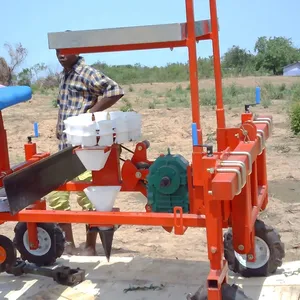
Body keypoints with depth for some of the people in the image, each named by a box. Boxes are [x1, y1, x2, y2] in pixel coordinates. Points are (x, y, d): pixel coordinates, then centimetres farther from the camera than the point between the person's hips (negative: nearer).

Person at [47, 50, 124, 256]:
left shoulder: (87, 73, -8)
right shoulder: (64, 75, 17)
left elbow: (116, 91, -19)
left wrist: (91, 113, -17)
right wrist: (60, 127, 12)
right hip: (64, 148, 9)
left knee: (88, 197, -1)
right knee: (55, 195, 9)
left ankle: (90, 248, 12)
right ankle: (68, 245, 20)